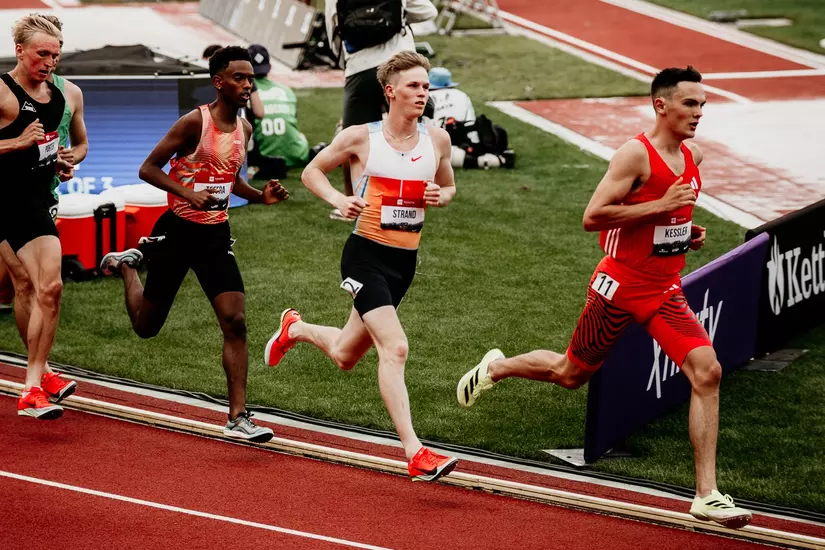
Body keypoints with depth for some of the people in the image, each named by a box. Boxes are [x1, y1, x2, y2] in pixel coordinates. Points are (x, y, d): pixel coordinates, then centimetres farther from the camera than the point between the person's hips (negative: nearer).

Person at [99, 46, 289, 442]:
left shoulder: (244, 129, 7)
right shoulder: (195, 122, -14)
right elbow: (148, 168, -13)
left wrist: (261, 196, 5)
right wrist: (188, 193, -27)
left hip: (216, 234, 5)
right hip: (178, 230, -5)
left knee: (235, 323, -10)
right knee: (146, 326, 10)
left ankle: (238, 417, -9)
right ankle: (126, 265, 42)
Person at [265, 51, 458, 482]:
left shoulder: (437, 140, 3)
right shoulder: (360, 137, -7)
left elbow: (448, 188, 19)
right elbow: (311, 171, 6)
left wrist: (440, 197, -5)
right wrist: (339, 199, -14)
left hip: (405, 261, 6)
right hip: (366, 255, -5)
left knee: (345, 357, 19)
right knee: (394, 348, -22)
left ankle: (295, 329, 51)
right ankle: (414, 452, -24)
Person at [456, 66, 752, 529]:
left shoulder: (693, 156, 6)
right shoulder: (636, 154, -18)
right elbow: (593, 217, -23)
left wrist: (689, 233, 7)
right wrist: (661, 206, -26)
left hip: (666, 290, 6)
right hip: (620, 285, -6)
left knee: (707, 372, -12)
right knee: (571, 374, 11)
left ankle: (707, 495, -11)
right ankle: (496, 368, 43)